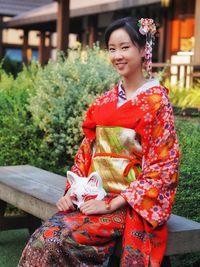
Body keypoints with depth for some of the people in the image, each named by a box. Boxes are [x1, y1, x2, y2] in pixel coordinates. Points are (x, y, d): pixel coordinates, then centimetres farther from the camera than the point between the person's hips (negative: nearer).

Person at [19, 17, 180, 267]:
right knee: (42, 238, -20)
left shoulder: (156, 99, -7)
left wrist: (113, 203, -16)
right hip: (93, 194, 5)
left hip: (130, 203, -5)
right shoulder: (105, 100, 12)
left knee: (54, 240, -25)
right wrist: (72, 190, -2)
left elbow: (162, 165, -12)